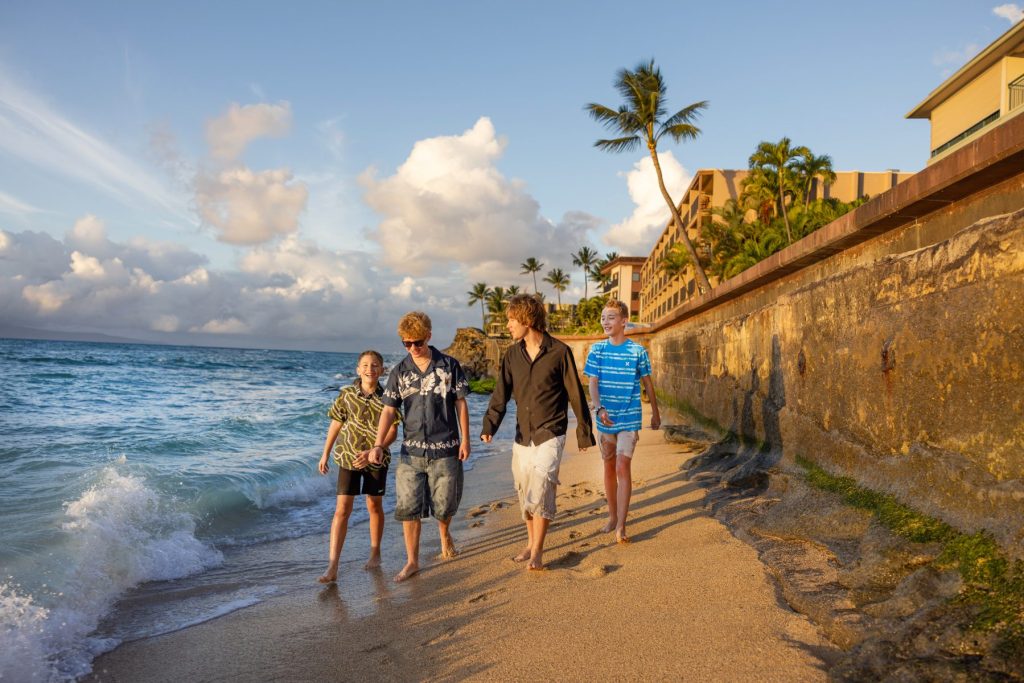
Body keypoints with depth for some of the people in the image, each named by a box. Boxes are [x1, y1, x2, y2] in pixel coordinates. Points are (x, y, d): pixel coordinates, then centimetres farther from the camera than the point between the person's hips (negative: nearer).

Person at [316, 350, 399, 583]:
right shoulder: (346, 394, -3)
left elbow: (392, 432, -9)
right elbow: (336, 425, 5)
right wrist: (325, 454, 8)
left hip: (376, 459, 0)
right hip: (348, 457, 0)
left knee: (374, 506, 14)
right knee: (342, 509, -5)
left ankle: (375, 553, 33)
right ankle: (332, 567, -5)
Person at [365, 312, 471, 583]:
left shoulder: (449, 366, -3)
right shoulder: (400, 372, 1)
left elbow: (461, 404, 1)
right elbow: (389, 410, 1)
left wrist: (465, 439, -3)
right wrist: (378, 445, -8)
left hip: (445, 450, -2)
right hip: (411, 451, 2)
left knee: (444, 505, 6)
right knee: (407, 507, 2)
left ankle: (444, 534, 40)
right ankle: (412, 561, 16)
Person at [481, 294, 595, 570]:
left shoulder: (559, 352, -8)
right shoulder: (512, 354, 4)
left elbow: (575, 395, -2)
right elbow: (501, 393, 0)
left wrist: (584, 432, 2)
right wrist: (489, 426, -14)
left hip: (549, 436, -5)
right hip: (522, 437, 5)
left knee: (540, 491, -12)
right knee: (525, 493, 12)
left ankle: (537, 551, 2)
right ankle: (531, 543, 29)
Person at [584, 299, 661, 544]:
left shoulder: (637, 351, -5)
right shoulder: (597, 350, 0)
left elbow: (647, 382, 7)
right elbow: (592, 383, -6)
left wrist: (655, 412, 15)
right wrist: (599, 408, -23)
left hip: (629, 418, -3)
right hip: (605, 418, 3)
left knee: (623, 467, -12)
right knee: (609, 466, 13)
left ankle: (621, 526, -9)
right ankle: (612, 517, 27)